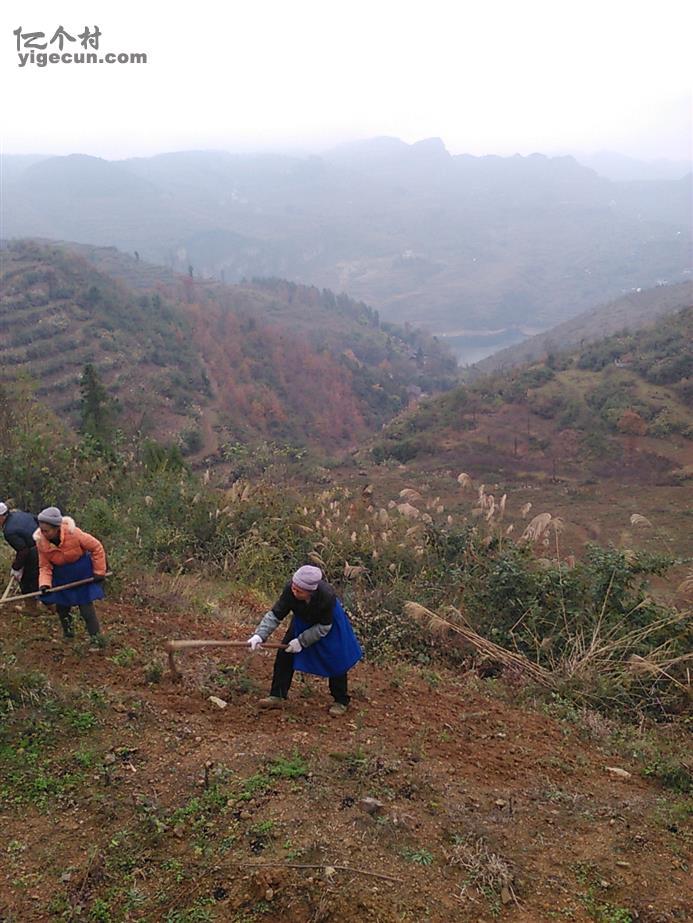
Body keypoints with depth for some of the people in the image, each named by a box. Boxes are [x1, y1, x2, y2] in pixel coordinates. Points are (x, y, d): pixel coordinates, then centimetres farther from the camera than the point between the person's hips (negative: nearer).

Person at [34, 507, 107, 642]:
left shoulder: (73, 533, -31)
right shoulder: (41, 542, -19)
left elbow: (96, 547, -18)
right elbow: (44, 566, -8)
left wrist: (99, 572, -11)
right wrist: (44, 583, -26)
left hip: (82, 574, -3)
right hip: (61, 577, 4)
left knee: (86, 607, -3)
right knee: (61, 606, 9)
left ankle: (96, 637, 9)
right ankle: (68, 631, 33)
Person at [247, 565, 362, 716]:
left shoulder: (327, 596, -41)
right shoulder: (290, 590, -35)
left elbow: (323, 627, -27)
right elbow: (275, 615, -28)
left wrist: (301, 641, -28)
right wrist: (260, 635, -41)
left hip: (328, 623, -3)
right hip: (302, 621, 4)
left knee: (336, 661, 0)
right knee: (284, 655, -2)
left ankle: (341, 701, 20)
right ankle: (277, 697, 9)